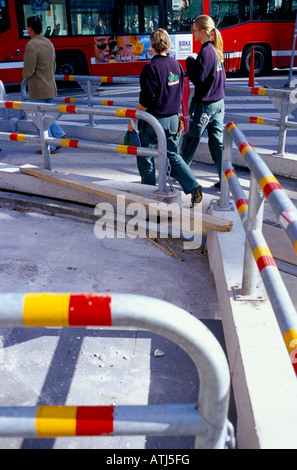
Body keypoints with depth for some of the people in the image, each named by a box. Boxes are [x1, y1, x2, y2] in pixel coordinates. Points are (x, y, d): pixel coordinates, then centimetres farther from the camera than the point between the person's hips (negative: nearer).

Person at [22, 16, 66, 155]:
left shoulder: (31, 45, -17)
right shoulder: (49, 43, 10)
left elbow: (28, 71, -19)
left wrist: (25, 75, 2)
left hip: (38, 89, -8)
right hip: (51, 87, 8)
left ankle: (50, 147, 6)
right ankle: (60, 136, 11)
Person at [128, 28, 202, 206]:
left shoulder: (151, 67, -16)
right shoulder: (177, 65, 4)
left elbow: (146, 100, -18)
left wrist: (133, 119, -9)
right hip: (173, 119, 7)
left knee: (146, 158, 9)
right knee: (174, 156, 17)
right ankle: (193, 186, 4)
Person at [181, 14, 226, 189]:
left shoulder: (205, 52, -17)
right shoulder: (216, 50, 9)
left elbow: (199, 79, -22)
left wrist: (190, 62, -8)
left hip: (204, 104, -8)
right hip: (218, 102, 8)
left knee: (191, 138, 10)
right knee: (217, 142, 9)